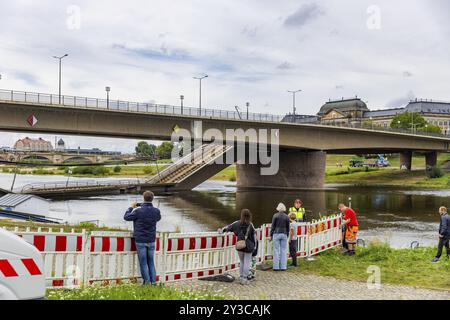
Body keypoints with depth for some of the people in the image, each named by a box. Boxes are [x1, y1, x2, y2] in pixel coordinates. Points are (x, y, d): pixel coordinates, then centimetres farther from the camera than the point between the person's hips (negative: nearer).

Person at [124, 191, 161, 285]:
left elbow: (126, 217, -1)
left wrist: (131, 208, 14)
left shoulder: (138, 211, -16)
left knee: (143, 262, 5)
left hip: (140, 241, -4)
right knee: (151, 262, 12)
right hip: (151, 241, 4)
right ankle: (153, 282, 11)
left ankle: (147, 282, 5)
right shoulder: (156, 211, -3)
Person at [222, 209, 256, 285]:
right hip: (248, 247, -3)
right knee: (247, 263, 6)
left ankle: (241, 278, 21)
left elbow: (228, 227, 7)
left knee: (242, 262, 18)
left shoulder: (237, 223, -3)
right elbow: (254, 235, -5)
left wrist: (222, 230, 24)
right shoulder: (250, 225, -9)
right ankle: (244, 279, 6)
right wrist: (254, 245, 5)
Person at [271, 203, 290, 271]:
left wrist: (271, 235, 2)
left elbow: (273, 226, -5)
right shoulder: (286, 217, 2)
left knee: (276, 250, 1)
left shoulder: (275, 215, -5)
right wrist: (287, 236, 15)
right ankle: (283, 266, 6)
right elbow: (287, 227, 5)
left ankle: (276, 267, 1)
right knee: (283, 251, 7)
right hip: (284, 234, 2)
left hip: (276, 234, -2)